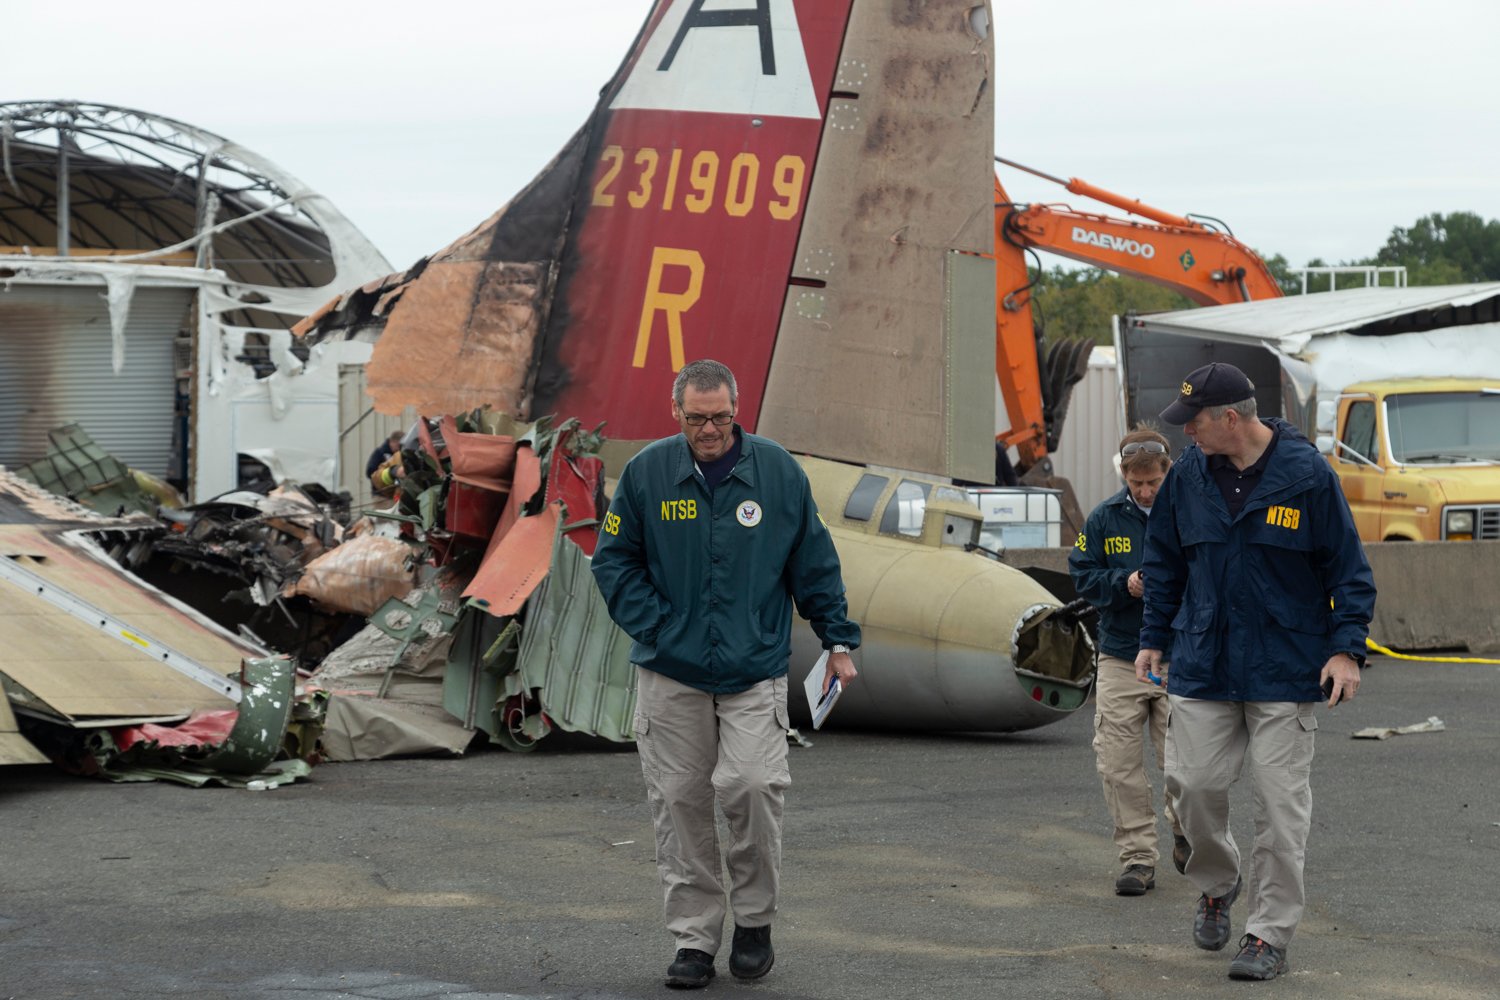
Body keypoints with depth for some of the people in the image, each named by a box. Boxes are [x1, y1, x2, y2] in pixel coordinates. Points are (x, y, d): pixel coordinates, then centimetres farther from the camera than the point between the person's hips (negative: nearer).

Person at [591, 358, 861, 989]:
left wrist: (838, 641, 8)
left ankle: (754, 920, 7)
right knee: (679, 801, 2)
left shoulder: (777, 471, 1)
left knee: (752, 785, -15)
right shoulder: (647, 472, 0)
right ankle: (694, 938, 13)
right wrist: (653, 627, -3)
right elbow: (614, 559, 8)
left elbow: (815, 562, 9)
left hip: (755, 670, -1)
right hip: (670, 672, 1)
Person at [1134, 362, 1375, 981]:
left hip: (1285, 671, -4)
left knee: (1280, 802, -2)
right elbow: (1165, 561, 16)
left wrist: (1346, 648, -11)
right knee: (1191, 783, 1)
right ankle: (1217, 884, 29)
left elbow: (1348, 568, -4)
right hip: (1202, 666, 4)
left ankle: (1270, 934, 7)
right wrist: (1154, 638, 14)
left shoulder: (1306, 474, -10)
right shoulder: (1189, 475, 3)